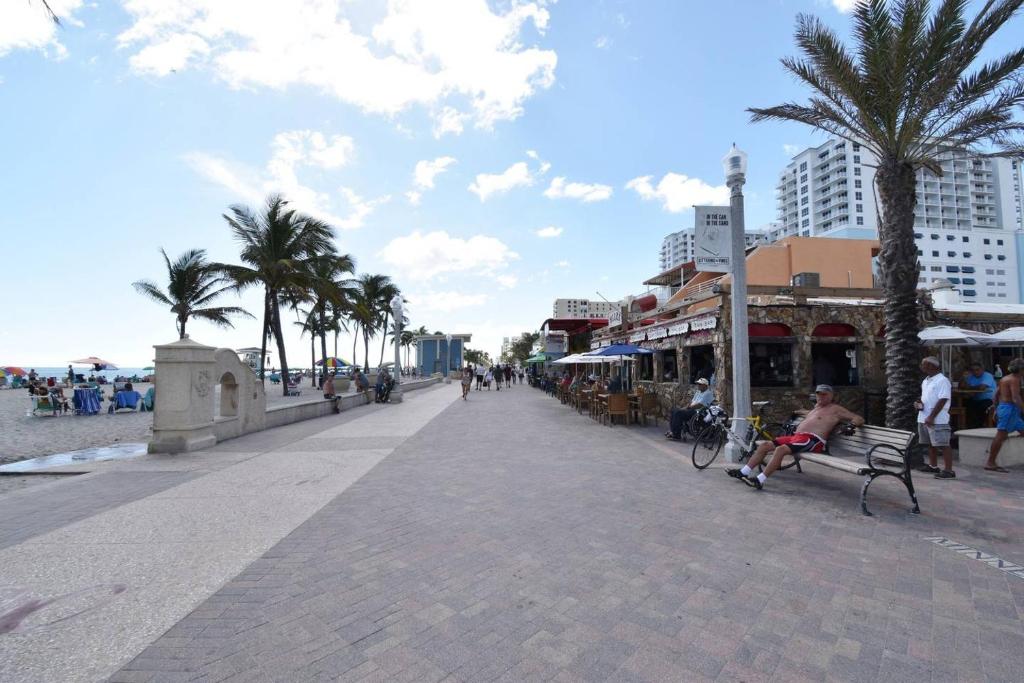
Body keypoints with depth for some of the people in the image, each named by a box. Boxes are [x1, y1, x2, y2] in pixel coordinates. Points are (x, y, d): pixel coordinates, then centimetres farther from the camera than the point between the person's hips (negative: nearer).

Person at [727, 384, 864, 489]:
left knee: (781, 449, -33)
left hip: (812, 440, -9)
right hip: (796, 436, 9)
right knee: (764, 445, -5)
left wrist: (852, 426, -19)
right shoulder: (817, 406, 29)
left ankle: (760, 480, -35)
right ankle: (743, 472, -9)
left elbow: (859, 419, -2)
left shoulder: (836, 409, 6)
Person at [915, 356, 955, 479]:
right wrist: (919, 402, 4)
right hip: (924, 418, 9)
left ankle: (948, 470, -1)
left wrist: (931, 417, -22)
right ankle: (933, 466, 28)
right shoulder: (925, 380, 15)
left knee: (943, 445, -5)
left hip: (937, 420, -9)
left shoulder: (942, 380, -13)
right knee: (930, 444, 17)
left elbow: (943, 400, -18)